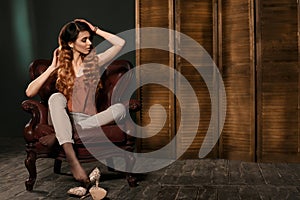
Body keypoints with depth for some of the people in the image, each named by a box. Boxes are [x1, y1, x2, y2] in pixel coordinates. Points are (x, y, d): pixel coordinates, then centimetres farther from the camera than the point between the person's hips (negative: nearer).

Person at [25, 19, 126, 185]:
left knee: (119, 108, -27)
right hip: (63, 119, -1)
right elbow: (30, 92, -4)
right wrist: (52, 68, -9)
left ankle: (58, 135, -28)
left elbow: (120, 43, 1)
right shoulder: (59, 66, 5)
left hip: (89, 121, 1)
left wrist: (95, 30, 2)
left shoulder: (93, 62, 9)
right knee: (56, 98, -32)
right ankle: (72, 159, -46)